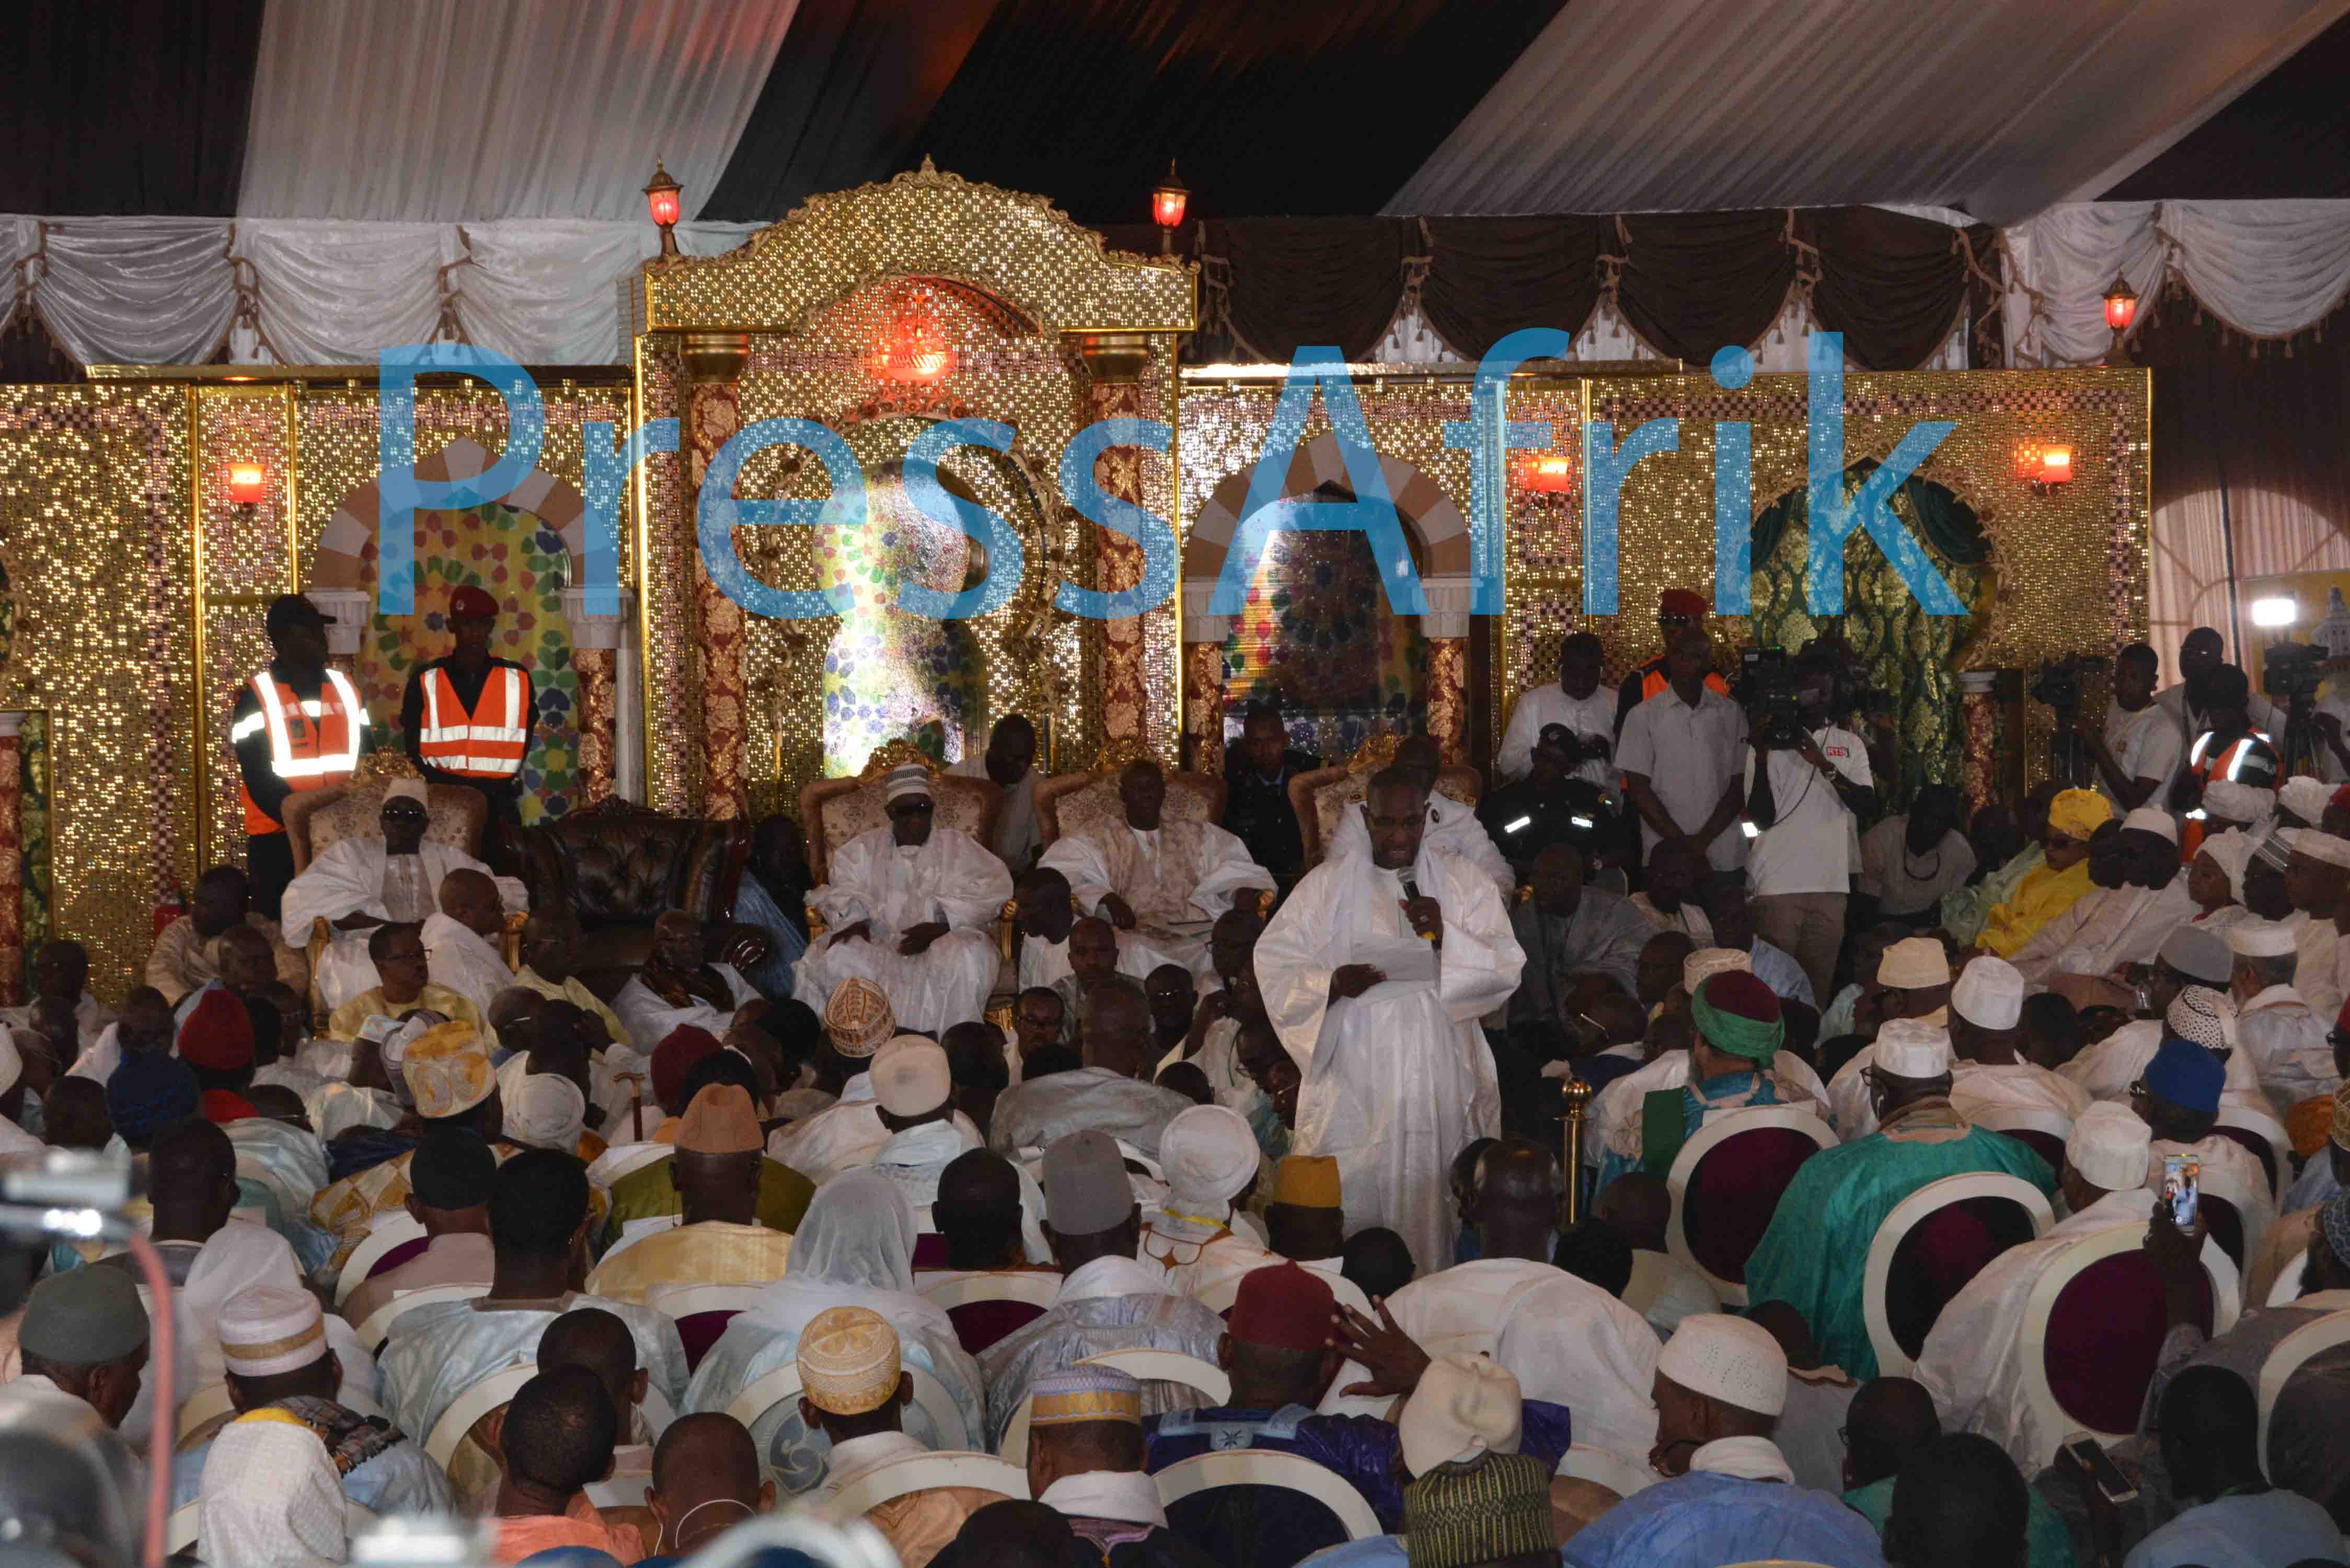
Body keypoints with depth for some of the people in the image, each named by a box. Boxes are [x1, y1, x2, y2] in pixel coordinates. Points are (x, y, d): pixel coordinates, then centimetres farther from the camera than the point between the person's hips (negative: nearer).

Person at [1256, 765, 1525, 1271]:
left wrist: (1447, 937, -17)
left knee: (1436, 1206, -1)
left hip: (1441, 1080, 1)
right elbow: (1274, 964, 2)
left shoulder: (1462, 881, 8)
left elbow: (1507, 966, 0)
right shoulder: (1328, 884, 6)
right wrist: (1333, 983, -17)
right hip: (1354, 1082, 0)